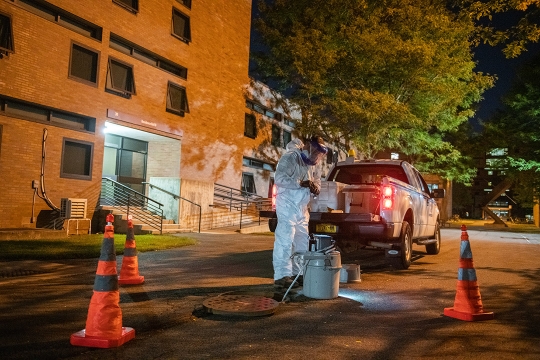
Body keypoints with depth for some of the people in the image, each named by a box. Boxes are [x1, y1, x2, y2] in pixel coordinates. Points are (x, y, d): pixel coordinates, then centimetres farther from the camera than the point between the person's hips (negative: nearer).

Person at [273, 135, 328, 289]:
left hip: (302, 208, 9)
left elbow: (317, 183, 17)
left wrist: (315, 188, -8)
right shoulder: (290, 157, -12)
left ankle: (298, 273, 22)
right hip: (287, 206, -9)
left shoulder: (314, 164, 13)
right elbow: (279, 179, -22)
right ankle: (282, 276, -8)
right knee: (285, 240, -11)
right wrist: (301, 183, -27)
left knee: (302, 241, 12)